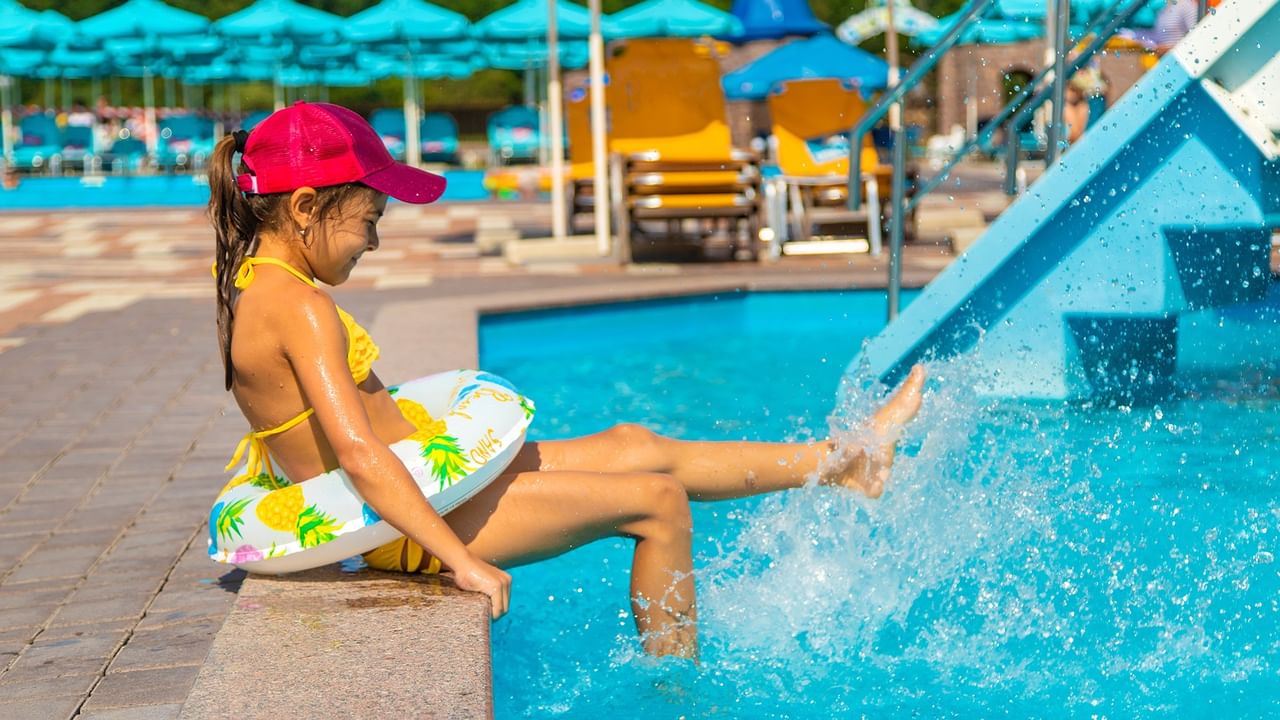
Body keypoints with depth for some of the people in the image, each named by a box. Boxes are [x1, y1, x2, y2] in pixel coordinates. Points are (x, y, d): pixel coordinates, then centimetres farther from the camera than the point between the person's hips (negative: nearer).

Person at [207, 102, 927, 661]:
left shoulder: (253, 288, 7)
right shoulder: (301, 307, -24)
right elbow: (358, 453, -31)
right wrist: (461, 560, -29)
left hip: (408, 490, 10)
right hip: (418, 518, -10)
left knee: (635, 447, 15)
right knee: (657, 500, 0)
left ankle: (844, 459, 25)